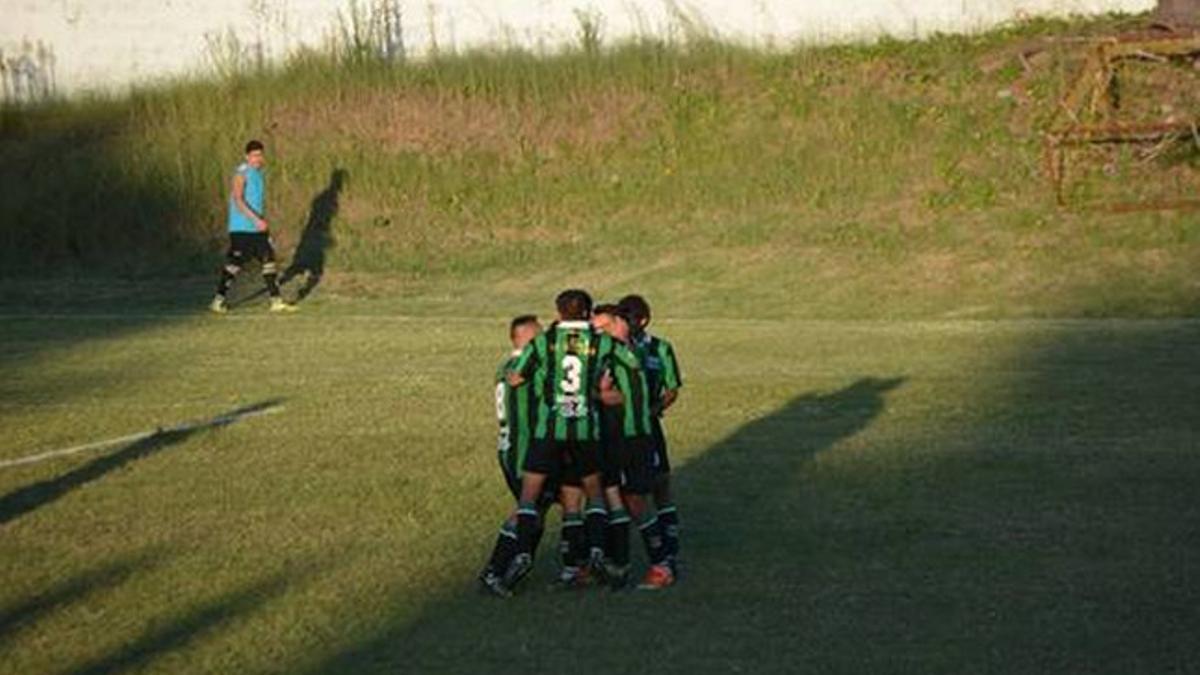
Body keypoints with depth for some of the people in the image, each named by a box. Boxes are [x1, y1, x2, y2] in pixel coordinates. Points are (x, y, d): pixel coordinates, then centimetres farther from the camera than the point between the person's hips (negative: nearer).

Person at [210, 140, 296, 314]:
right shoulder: (242, 173, -12)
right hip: (241, 229, -8)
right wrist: (256, 219, -27)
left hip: (258, 228, 8)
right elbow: (238, 200, -21)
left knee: (269, 259, 4)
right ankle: (219, 300, 3)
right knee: (234, 263, -6)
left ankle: (276, 301, 7)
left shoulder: (259, 173, 14)